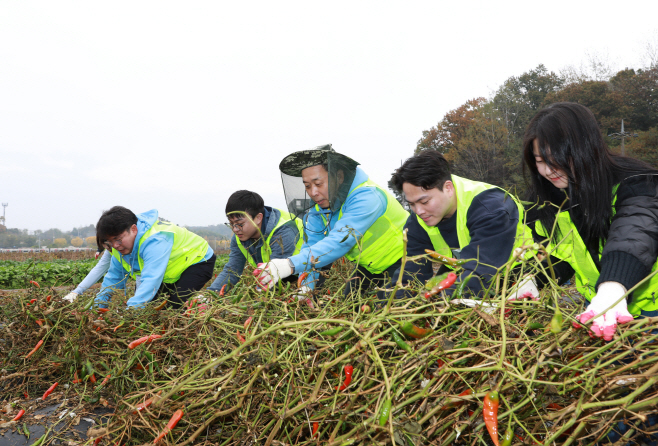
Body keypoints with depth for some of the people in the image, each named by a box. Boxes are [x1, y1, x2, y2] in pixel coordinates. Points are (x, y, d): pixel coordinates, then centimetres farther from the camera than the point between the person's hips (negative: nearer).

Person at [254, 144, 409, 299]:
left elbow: (340, 242, -44)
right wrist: (305, 287, -27)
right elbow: (311, 246, -8)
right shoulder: (317, 205, -8)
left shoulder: (366, 198, -33)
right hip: (368, 266, 7)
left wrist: (291, 265, -54)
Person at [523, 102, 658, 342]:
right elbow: (554, 254, 6)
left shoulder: (633, 184, -20)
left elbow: (634, 236, -38)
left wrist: (613, 287, -56)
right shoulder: (549, 200, -1)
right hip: (596, 306, 5)